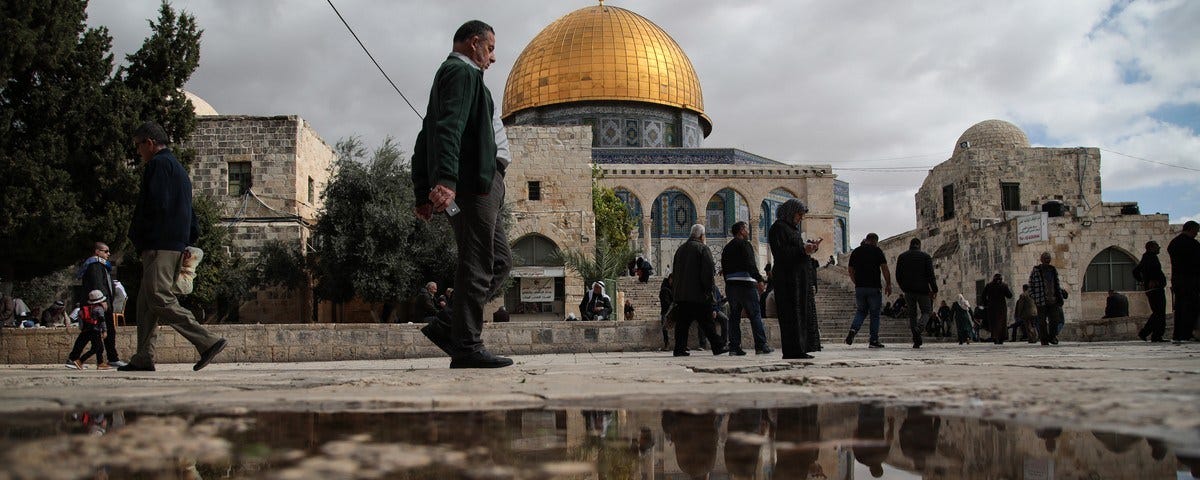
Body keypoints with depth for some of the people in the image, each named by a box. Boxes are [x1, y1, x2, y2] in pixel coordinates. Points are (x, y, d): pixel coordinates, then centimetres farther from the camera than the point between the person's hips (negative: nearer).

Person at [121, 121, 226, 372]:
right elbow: (189, 212, 24)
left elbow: (155, 204, -18)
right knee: (146, 301, 11)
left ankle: (208, 341, -20)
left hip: (159, 245, -10)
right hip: (177, 244, 10)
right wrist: (187, 242, 19)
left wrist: (137, 232, -4)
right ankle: (143, 358, 11)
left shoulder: (158, 164, -6)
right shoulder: (178, 168, 25)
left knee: (159, 298, -14)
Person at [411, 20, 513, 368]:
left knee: (501, 261, 11)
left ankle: (451, 328, 6)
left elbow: (423, 145, 26)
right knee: (477, 268, -9)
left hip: (461, 186, 10)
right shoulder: (462, 72, -2)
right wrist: (446, 180, -33)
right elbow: (449, 128, -21)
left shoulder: (446, 74, 29)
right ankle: (466, 347, -7)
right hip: (473, 181, -10)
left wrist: (423, 195, 21)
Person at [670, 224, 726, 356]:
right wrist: (708, 288, -7)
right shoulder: (702, 248, -6)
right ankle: (717, 347, 5)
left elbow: (675, 271, 18)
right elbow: (710, 269, -14)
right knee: (706, 321, 0)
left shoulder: (680, 249, 15)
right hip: (698, 293, -5)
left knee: (682, 321, 6)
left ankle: (680, 348, 0)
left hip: (681, 293, 6)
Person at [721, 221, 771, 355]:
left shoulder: (727, 247, 19)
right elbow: (750, 264, -16)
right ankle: (761, 346, -4)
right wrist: (759, 280, -19)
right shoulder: (744, 244, -4)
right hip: (745, 283, -7)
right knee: (755, 315, -3)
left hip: (730, 285, 7)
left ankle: (734, 347, 3)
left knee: (734, 316, 7)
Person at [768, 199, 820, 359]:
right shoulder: (778, 227, -7)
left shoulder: (793, 228, 22)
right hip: (787, 278, -10)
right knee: (791, 313, -11)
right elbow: (780, 252, -18)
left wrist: (810, 247, 6)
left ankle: (799, 349, 10)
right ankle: (792, 350, -11)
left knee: (801, 313, 8)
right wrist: (803, 250, -21)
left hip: (799, 278, 10)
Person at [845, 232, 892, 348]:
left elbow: (850, 270, 12)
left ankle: (853, 329, -11)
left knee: (861, 311, 15)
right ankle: (874, 340, 5)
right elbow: (885, 269, -7)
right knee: (874, 314, 5)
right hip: (874, 287, -4)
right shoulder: (877, 251, -2)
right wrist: (888, 284, -1)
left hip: (859, 287, 4)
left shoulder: (856, 251, 11)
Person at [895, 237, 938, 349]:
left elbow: (898, 276, 7)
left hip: (908, 290, 2)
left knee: (912, 314, 8)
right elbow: (930, 275, -6)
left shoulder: (902, 257, 8)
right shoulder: (926, 256, 2)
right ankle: (919, 327, -21)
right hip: (922, 289, -2)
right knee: (926, 311, 10)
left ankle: (916, 340, 1)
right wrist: (934, 290, -2)